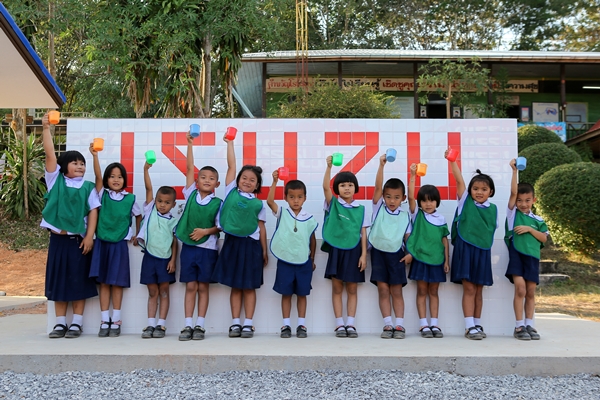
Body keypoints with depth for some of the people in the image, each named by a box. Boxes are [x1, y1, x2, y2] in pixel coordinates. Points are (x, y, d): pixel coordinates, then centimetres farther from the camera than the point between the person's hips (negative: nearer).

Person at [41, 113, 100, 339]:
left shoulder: (88, 187, 3)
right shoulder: (56, 181, 4)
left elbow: (93, 212, -1)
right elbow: (50, 154, -3)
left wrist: (89, 236, -9)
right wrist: (46, 128, -9)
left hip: (79, 240, -1)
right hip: (58, 239, 1)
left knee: (78, 282, 4)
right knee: (58, 281, 6)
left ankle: (76, 323, 12)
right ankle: (60, 323, 15)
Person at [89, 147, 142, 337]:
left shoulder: (130, 198, 2)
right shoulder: (103, 194, 1)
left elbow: (139, 215, 17)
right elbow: (97, 176, -13)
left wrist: (137, 234, 15)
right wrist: (95, 155, -24)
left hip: (120, 244, -1)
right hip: (102, 242, 1)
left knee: (117, 282, 3)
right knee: (104, 282, 4)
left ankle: (116, 321, 9)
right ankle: (104, 321, 9)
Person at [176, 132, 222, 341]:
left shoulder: (218, 203, -1)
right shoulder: (190, 195, 3)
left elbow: (220, 226, 0)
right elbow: (189, 168, -1)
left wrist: (206, 231, -18)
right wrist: (190, 144, -3)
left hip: (208, 248, -1)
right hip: (188, 246, 1)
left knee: (203, 287, 4)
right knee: (190, 286, 4)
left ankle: (200, 325, 8)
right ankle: (188, 325, 7)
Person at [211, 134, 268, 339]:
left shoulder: (258, 203, 5)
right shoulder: (231, 192, 6)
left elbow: (261, 227, 6)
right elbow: (231, 165, 4)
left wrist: (264, 251, 5)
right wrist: (229, 143, 4)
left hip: (251, 245, -1)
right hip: (232, 242, 1)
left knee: (249, 286, 5)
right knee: (235, 286, 7)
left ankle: (248, 323, 10)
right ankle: (235, 322, 13)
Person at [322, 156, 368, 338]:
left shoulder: (361, 209, 5)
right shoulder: (333, 204, 2)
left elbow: (363, 234, 4)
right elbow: (325, 187, -15)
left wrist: (363, 255, -3)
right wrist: (329, 166, -27)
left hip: (354, 251, 1)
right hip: (336, 250, -1)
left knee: (352, 289, 6)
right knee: (337, 289, 3)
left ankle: (350, 324, 11)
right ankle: (339, 324, 9)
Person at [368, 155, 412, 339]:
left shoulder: (405, 216, 3)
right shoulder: (378, 207, 0)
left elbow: (408, 236, 3)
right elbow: (377, 186, -11)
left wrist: (410, 253, -12)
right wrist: (381, 165, -20)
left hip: (396, 254, 0)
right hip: (378, 252, 0)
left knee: (396, 291, 4)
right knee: (383, 290, 1)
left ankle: (399, 325, 6)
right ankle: (387, 325, 5)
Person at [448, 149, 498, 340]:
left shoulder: (493, 209, 7)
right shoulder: (465, 201, 0)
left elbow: (491, 229, 12)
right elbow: (459, 180, -10)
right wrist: (452, 161, -19)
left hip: (483, 251, 3)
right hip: (465, 248, -3)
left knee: (478, 290, 10)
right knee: (469, 289, -4)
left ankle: (477, 324, 19)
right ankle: (469, 326, -1)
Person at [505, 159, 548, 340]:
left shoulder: (538, 220, 13)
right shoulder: (513, 213, 5)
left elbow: (544, 238, 6)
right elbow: (513, 192, -5)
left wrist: (530, 229, -8)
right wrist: (514, 171, -10)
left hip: (533, 256, 3)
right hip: (516, 254, -3)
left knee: (530, 292, 7)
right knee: (520, 289, -12)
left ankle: (529, 325, 15)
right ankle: (519, 326, -4)